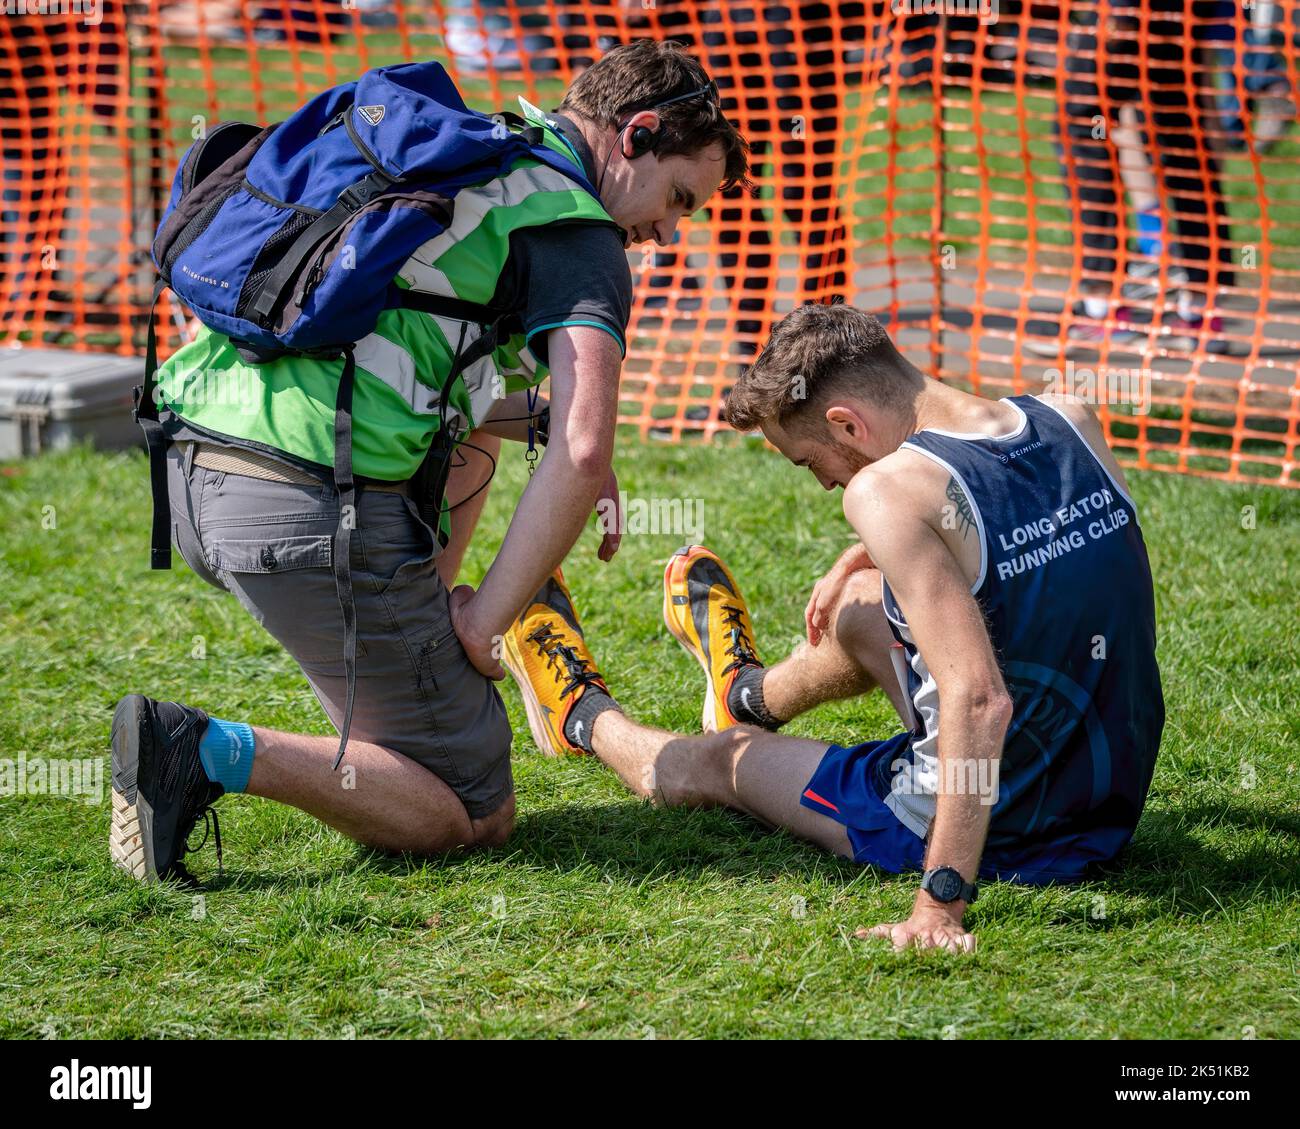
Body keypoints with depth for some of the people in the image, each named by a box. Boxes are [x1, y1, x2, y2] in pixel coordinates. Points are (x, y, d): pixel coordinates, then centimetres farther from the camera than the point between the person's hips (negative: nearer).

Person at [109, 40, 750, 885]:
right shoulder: (580, 236, -2)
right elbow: (585, 457, -17)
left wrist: (540, 418, 23)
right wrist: (486, 619, -8)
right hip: (321, 508, -9)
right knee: (478, 817, 4)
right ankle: (214, 753, -14)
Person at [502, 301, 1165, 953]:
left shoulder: (891, 487, -24)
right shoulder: (1071, 422, -3)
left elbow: (979, 700, -33)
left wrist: (940, 905, -31)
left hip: (999, 830, -7)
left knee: (721, 760, 20)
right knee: (859, 603, 30)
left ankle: (586, 717, 53)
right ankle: (748, 695, 62)